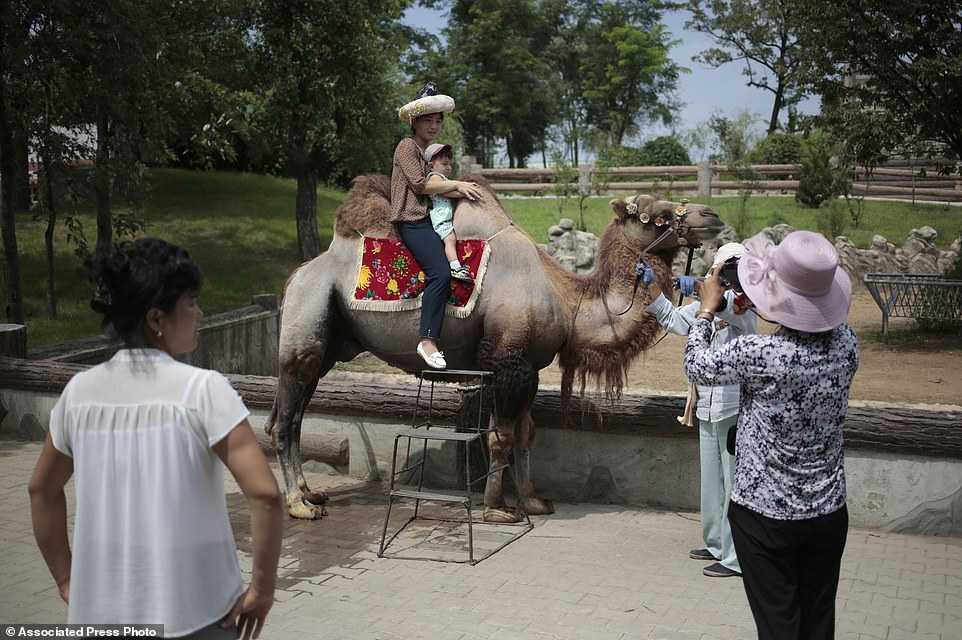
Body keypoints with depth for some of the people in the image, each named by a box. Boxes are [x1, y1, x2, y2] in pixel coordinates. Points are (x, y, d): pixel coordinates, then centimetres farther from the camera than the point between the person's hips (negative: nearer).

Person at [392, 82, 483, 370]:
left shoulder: (428, 151, 25)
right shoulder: (407, 146, -1)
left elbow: (435, 190, 16)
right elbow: (420, 184, -11)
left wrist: (462, 192, 0)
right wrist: (456, 184, -2)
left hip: (428, 219, 9)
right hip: (411, 221, -9)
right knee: (440, 272, -26)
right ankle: (427, 340, -26)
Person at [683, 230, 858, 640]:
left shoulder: (759, 355, -26)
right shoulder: (846, 344, -9)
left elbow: (696, 367, -7)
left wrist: (708, 308, 6)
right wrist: (762, 312, 15)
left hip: (765, 514, -5)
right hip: (829, 513, 5)